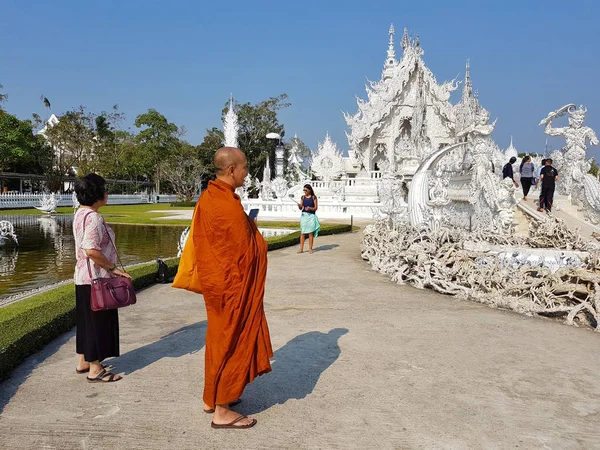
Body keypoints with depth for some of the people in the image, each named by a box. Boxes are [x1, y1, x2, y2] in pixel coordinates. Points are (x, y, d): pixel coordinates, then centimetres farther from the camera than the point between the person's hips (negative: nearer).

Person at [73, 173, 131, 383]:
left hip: (84, 277, 10)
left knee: (87, 320, 18)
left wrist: (110, 268, 18)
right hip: (96, 279, -10)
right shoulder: (93, 218, -20)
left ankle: (83, 362, 30)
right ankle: (95, 369, 9)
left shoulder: (80, 215, 10)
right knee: (99, 321, 0)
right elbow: (92, 251, -29)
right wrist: (113, 268, -18)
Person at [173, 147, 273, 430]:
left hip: (217, 283, 10)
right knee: (231, 341, 1)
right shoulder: (227, 205, -24)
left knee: (221, 337, 20)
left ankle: (213, 398, 34)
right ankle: (221, 411, 13)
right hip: (233, 285, -10)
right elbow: (246, 250, -21)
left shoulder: (208, 197, 7)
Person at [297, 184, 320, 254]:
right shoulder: (303, 197, 8)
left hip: (311, 216, -3)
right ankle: (301, 249, 5)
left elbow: (316, 208, -2)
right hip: (304, 215, 3)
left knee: (310, 233, 0)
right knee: (302, 232, 1)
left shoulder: (314, 197, -1)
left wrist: (310, 208, -20)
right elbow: (300, 208, 6)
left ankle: (310, 249, 6)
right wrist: (299, 206, -16)